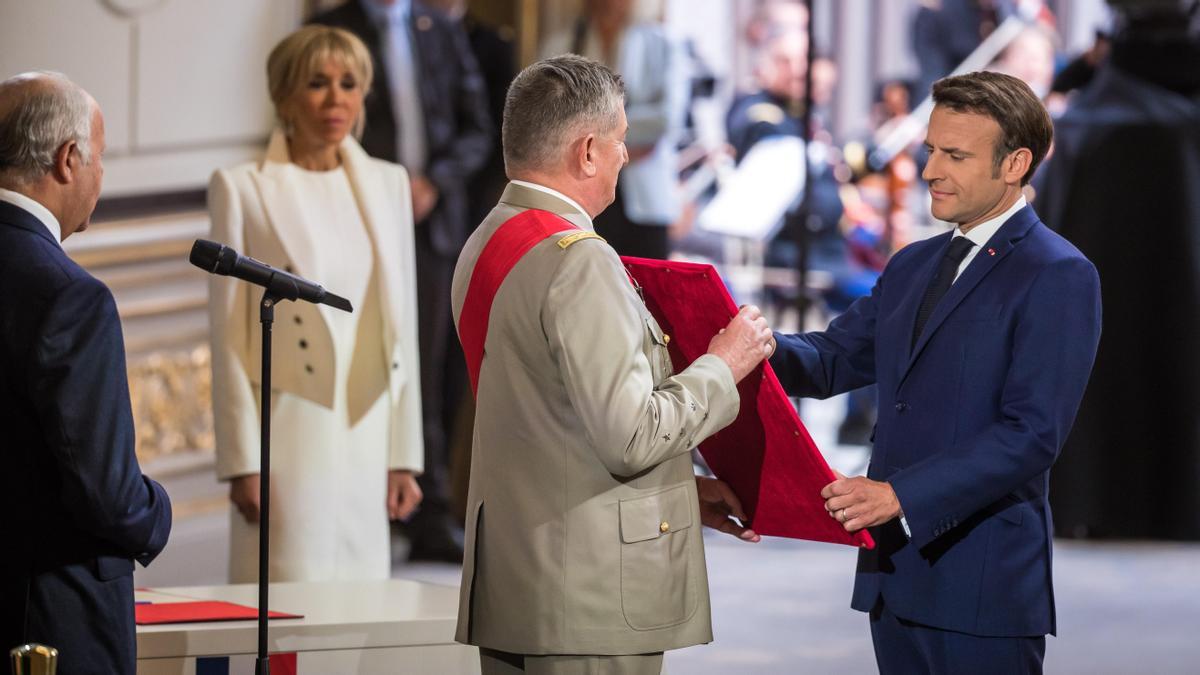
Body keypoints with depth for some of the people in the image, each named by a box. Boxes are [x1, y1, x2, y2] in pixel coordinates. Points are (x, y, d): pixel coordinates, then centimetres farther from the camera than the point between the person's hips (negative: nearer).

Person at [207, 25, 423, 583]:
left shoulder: (388, 185, 10)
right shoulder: (241, 190, -2)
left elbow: (403, 329, 12)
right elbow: (229, 336, -3)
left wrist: (404, 453, 8)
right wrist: (242, 461, -8)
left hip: (368, 437, 4)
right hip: (291, 437, -4)